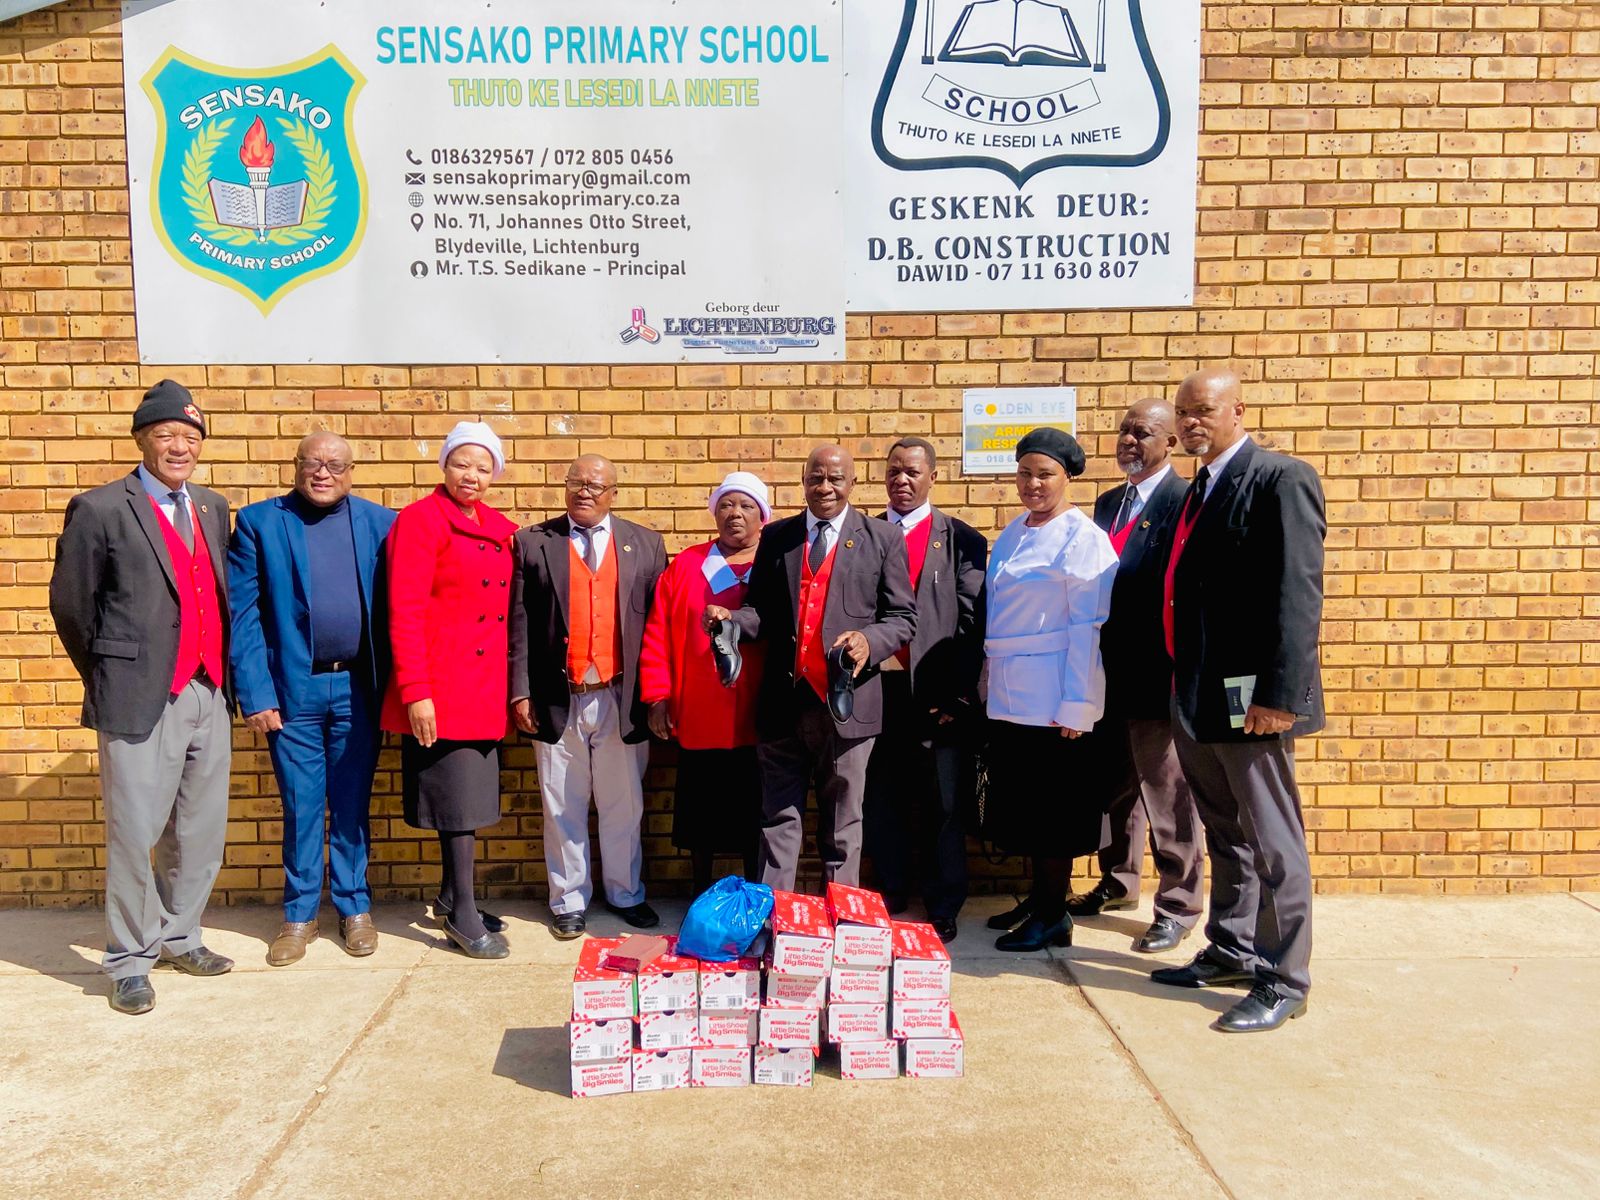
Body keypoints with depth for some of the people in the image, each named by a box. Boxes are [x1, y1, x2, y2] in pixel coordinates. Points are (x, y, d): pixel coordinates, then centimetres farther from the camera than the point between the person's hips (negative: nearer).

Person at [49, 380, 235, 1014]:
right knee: (135, 834, 3)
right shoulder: (100, 509, -5)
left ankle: (180, 938, 31)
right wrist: (109, 679, 8)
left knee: (201, 831, 13)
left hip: (209, 696, 6)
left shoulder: (212, 508, 12)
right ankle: (130, 961, 19)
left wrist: (222, 674, 12)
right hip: (142, 700, -5)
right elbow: (70, 605, 0)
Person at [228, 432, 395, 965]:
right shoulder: (258, 521, 1)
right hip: (291, 690, -1)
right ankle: (299, 914, 25)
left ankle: (354, 907, 26)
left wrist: (392, 684, -4)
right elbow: (243, 613, -3)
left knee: (352, 803, 12)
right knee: (300, 807, 8)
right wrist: (255, 694, -8)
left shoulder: (379, 522, 4)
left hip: (358, 687, 1)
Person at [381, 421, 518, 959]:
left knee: (471, 797, 14)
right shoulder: (421, 520, -8)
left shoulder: (500, 529, 12)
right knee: (459, 800, -1)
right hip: (441, 689, -7)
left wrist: (512, 687, 10)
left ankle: (450, 899, 29)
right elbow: (405, 613, -13)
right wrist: (416, 692, -18)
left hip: (485, 688, 7)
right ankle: (463, 915, 11)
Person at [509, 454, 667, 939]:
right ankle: (569, 900, 24)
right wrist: (520, 693, -4)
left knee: (623, 806, 12)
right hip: (558, 700, 0)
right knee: (563, 808, 9)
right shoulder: (532, 542, 3)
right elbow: (519, 623, 1)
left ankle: (626, 893, 28)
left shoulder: (645, 544, 6)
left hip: (622, 698, 1)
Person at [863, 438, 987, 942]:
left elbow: (973, 623, -2)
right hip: (877, 689, 3)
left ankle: (943, 913, 17)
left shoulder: (961, 540, 3)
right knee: (881, 804, 9)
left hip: (936, 693, -2)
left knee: (941, 807, 5)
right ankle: (888, 903, 24)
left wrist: (959, 693, -8)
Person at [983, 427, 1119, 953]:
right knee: (1020, 800, 14)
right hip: (1008, 694, 7)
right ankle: (1038, 897, 28)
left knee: (1053, 804, 2)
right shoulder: (1011, 535, 13)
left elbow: (1088, 625, -14)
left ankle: (1053, 918, 14)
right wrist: (989, 684, 11)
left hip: (1053, 696, -7)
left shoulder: (1083, 538, -10)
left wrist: (1075, 705, -18)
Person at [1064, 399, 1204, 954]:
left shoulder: (1185, 503, -12)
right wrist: (1092, 657, 11)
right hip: (1109, 671, 8)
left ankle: (1178, 907, 17)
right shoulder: (1108, 503, 14)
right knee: (1115, 786, 20)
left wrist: (1178, 672, -18)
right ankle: (1117, 883, 36)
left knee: (1167, 794, 3)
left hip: (1155, 674, -8)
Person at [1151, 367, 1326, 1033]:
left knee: (1273, 842, 2)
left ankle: (1284, 980, 14)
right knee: (1226, 837, 19)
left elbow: (1298, 595, -19)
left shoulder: (1282, 478, -10)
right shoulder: (1199, 490, 16)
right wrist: (1182, 690, 14)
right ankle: (1230, 952, 32)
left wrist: (1278, 695, -23)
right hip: (1196, 699, 9)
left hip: (1248, 697, -9)